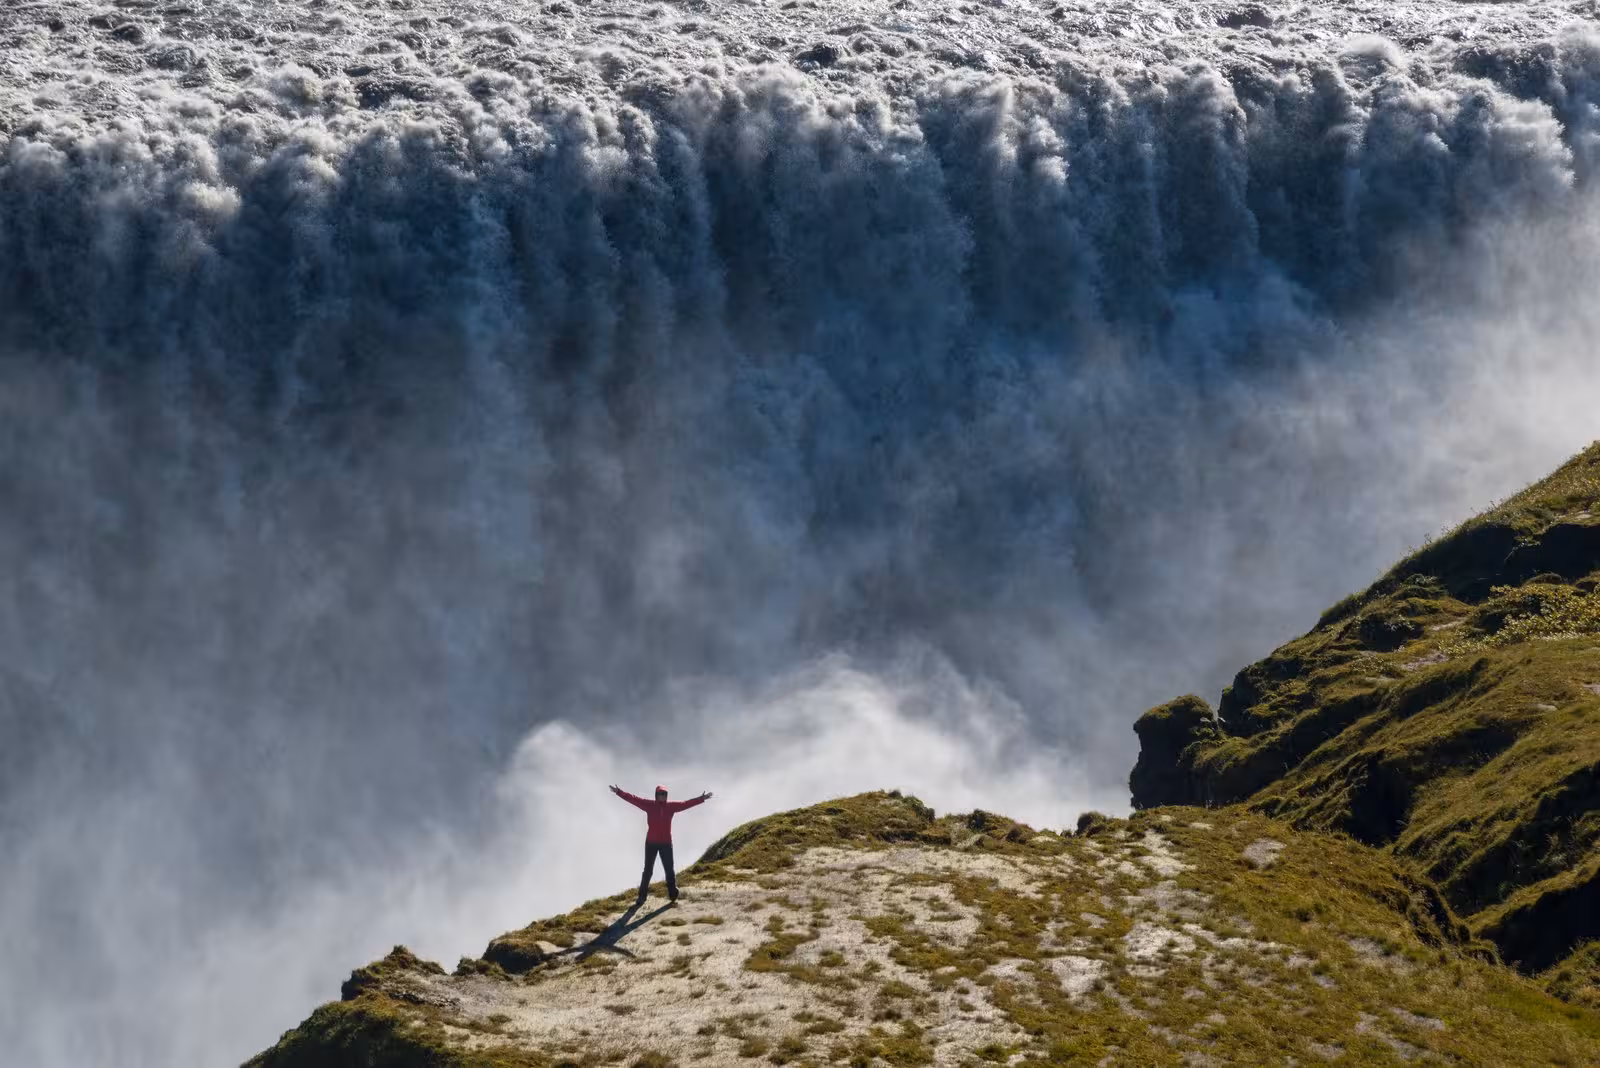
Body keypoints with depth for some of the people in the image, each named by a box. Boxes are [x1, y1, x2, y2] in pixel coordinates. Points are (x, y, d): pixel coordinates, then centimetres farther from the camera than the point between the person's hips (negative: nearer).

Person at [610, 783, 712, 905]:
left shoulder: (671, 806, 2)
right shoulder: (649, 805, -4)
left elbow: (686, 803, 7)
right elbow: (633, 799, -8)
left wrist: (701, 798, 7)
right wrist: (619, 792, -15)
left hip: (666, 843, 2)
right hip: (651, 843, -2)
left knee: (669, 870, 8)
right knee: (648, 870, 3)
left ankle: (673, 894, 18)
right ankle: (642, 896, 8)